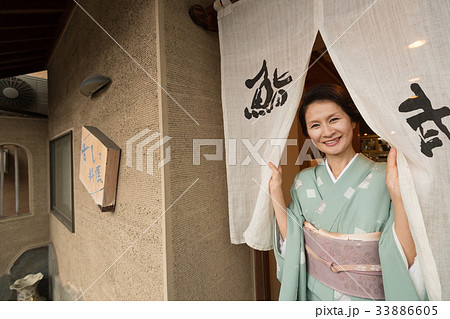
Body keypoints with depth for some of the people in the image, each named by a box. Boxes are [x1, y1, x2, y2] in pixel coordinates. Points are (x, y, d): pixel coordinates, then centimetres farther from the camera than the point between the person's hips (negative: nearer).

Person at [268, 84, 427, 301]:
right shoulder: (303, 182, -9)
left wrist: (397, 195, -32)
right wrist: (275, 191, -16)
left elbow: (408, 259, -20)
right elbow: (292, 243, -10)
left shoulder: (384, 177, -17)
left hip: (369, 298, -2)